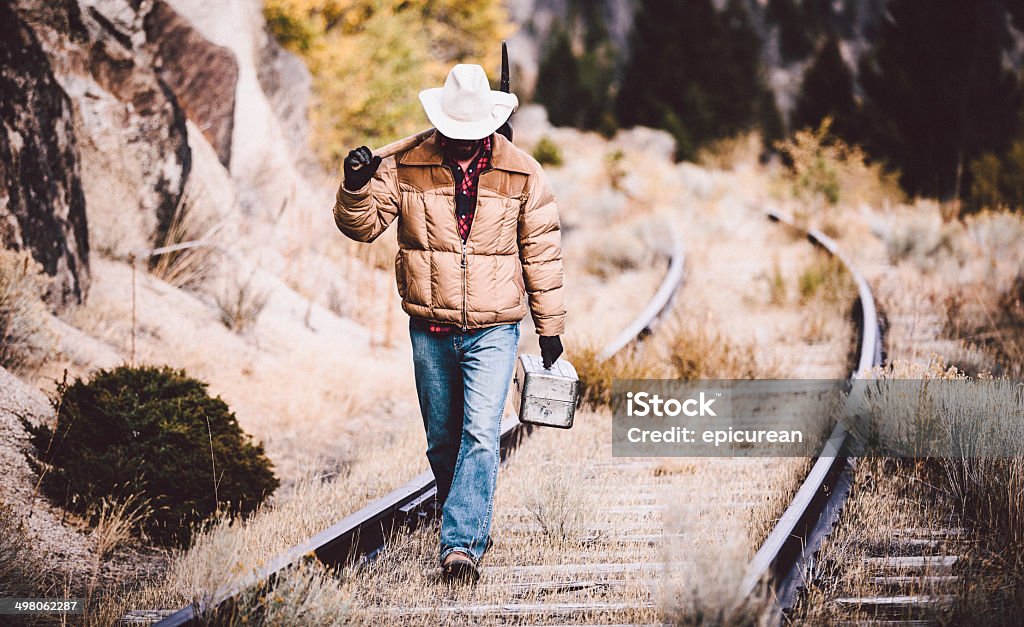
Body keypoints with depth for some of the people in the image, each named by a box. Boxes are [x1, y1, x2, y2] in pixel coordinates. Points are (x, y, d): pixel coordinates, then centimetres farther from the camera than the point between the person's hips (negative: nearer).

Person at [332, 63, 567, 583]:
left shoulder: (522, 175, -1)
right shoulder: (406, 167, -1)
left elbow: (542, 252, 6)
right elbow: (362, 225, 0)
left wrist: (550, 327, 8)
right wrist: (357, 186, -21)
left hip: (493, 331, -2)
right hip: (430, 332, 2)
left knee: (480, 435, -15)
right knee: (442, 441, 12)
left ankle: (461, 545, -16)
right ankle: (469, 527, 31)